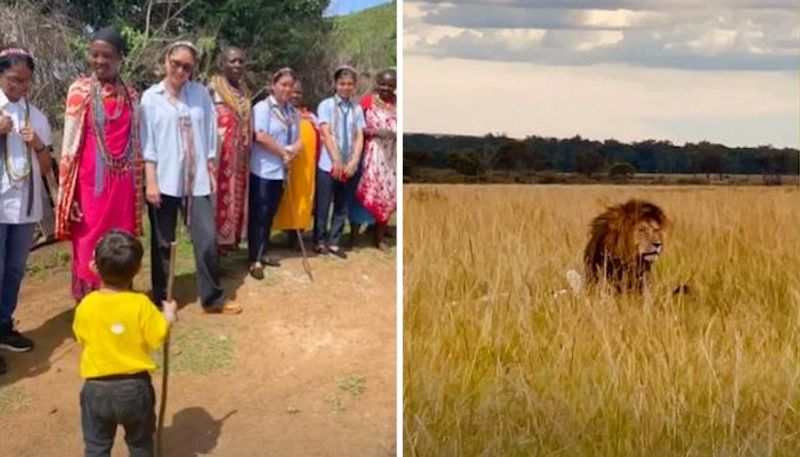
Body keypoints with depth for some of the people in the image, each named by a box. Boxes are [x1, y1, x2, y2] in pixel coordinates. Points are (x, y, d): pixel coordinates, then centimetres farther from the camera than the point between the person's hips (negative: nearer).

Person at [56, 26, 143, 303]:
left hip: (123, 187, 4)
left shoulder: (131, 95, 8)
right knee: (89, 253, 2)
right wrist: (69, 196, -11)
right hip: (91, 185, -4)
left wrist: (138, 190, 10)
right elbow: (70, 145, -6)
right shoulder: (80, 91, -4)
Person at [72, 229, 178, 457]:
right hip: (135, 386, -1)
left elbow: (81, 339, 4)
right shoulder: (141, 305, -16)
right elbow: (157, 338, -9)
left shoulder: (86, 305, -10)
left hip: (97, 388, 1)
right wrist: (169, 317, 7)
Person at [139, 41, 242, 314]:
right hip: (164, 181, -2)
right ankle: (160, 299, 22)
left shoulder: (201, 94, 4)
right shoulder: (151, 97, -2)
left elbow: (209, 134, 8)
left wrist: (211, 172, 7)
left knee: (207, 239, 2)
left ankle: (212, 297, 16)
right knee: (163, 243, 8)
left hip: (196, 180, 2)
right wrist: (151, 181, -10)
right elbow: (147, 143, -5)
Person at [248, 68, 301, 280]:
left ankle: (263, 253, 24)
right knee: (258, 215, -3)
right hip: (263, 170, -6)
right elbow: (261, 136, -19)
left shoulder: (293, 112, 11)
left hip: (281, 170, 7)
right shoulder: (263, 107, -9)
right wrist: (283, 151, -11)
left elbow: (297, 139, 12)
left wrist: (292, 151, -11)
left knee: (270, 214, 13)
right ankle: (255, 260, -1)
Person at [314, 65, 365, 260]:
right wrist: (337, 161, -17)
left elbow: (359, 137, 2)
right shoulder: (326, 105, -4)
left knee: (342, 206, 9)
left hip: (349, 166, 3)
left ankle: (333, 242, 20)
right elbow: (326, 134, -10)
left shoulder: (357, 109, 5)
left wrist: (354, 161, -12)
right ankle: (320, 240, 19)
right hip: (328, 164, -3)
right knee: (323, 205, 5)